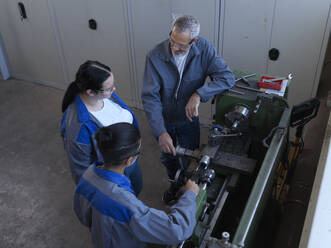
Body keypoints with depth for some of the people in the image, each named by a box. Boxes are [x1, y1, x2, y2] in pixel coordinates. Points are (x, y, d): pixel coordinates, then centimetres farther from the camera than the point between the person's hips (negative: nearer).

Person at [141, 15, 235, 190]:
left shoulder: (204, 49, -21)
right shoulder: (155, 56, -26)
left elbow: (227, 77, -25)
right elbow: (150, 97, -27)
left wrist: (199, 94, -39)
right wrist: (160, 132, -37)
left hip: (188, 119, 0)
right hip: (164, 119, 0)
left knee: (190, 162, 15)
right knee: (168, 158, 24)